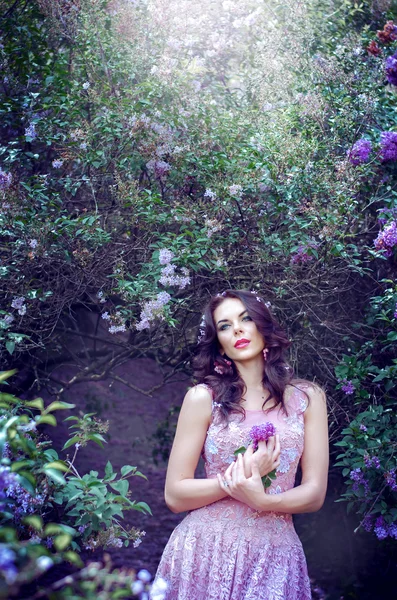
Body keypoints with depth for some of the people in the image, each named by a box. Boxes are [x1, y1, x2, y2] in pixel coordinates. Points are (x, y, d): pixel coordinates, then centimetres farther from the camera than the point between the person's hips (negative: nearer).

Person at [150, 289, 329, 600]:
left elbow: (315, 494, -1)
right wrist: (240, 476, -17)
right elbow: (175, 496, -4)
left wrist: (261, 499, -19)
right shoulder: (203, 398, -3)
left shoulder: (307, 397, 2)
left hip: (274, 556, 1)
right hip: (204, 552, -1)